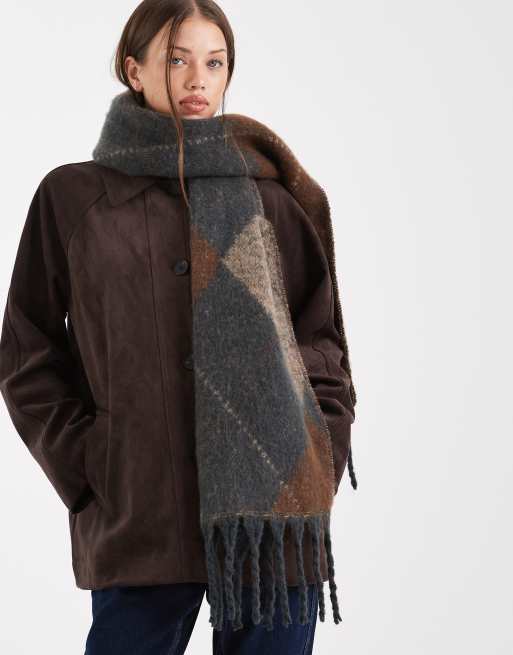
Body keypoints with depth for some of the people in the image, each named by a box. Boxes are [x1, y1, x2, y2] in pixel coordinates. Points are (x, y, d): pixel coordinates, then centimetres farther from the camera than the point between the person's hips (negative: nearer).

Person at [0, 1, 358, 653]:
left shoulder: (270, 200, 10)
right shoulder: (72, 198, 6)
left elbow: (322, 343, 13)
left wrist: (317, 469, 0)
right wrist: (87, 475, -3)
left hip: (276, 519, 2)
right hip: (138, 521, -1)